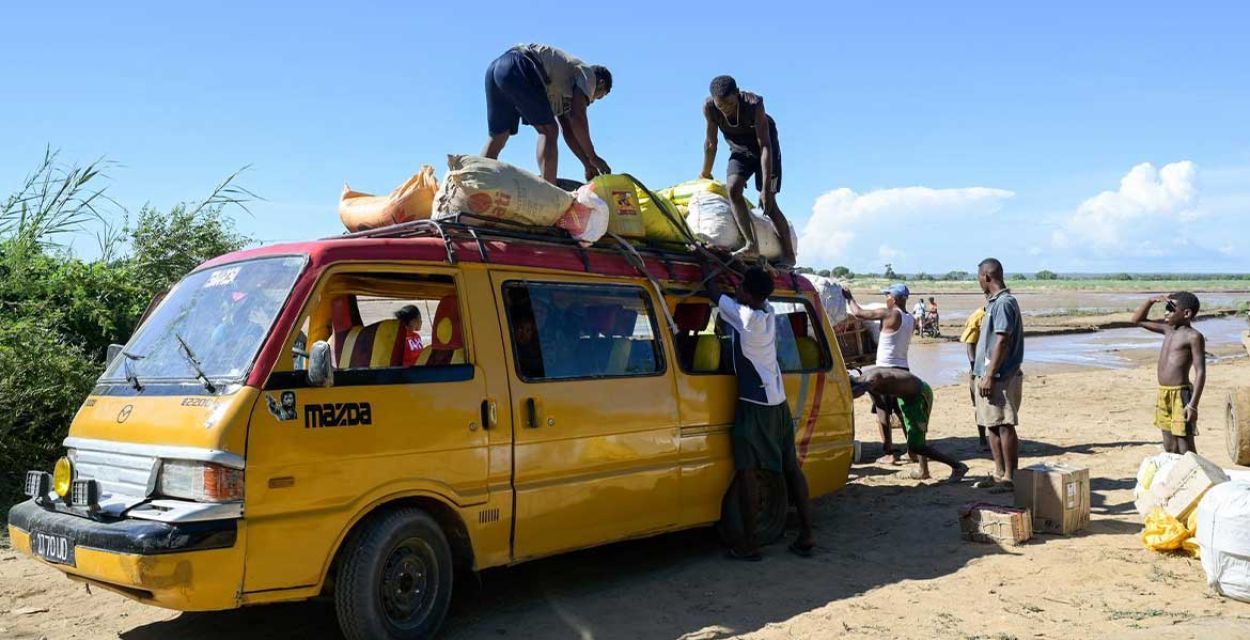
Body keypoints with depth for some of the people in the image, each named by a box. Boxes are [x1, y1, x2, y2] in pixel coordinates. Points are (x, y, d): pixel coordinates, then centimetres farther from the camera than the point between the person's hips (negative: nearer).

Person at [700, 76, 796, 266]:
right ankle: (751, 244, -23)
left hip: (764, 147, -3)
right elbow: (710, 144, -12)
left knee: (768, 203, -9)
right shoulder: (709, 107, -25)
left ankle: (789, 254, 2)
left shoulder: (754, 104, -34)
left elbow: (765, 146, -34)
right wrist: (705, 176, -3)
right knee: (732, 189, -23)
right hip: (740, 150, 3)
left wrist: (766, 188, -37)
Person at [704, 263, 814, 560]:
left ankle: (749, 543, 0)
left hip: (754, 404, -8)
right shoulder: (768, 313, 4)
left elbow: (714, 294, -5)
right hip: (779, 401, 8)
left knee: (746, 470, -2)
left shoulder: (745, 316, -17)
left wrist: (707, 269, 10)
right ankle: (806, 535, 14)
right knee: (790, 466, 10)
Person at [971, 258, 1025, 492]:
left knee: (1005, 426, -6)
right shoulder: (995, 302, 16)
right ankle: (999, 474, 21)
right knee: (993, 425, 13)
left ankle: (1010, 479, -1)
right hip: (989, 375, 10)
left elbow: (1002, 342, -20)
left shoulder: (1004, 303, -15)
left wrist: (989, 376, -21)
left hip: (1000, 377, -10)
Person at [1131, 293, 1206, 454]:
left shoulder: (1194, 336, -11)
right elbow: (1138, 320, 22)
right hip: (1163, 395, 8)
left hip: (1180, 396, -8)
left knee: (1185, 449, -5)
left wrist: (1193, 405, -21)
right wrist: (1152, 300, 6)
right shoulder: (1168, 329, 11)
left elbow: (1200, 372, -15)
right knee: (1169, 448, 13)